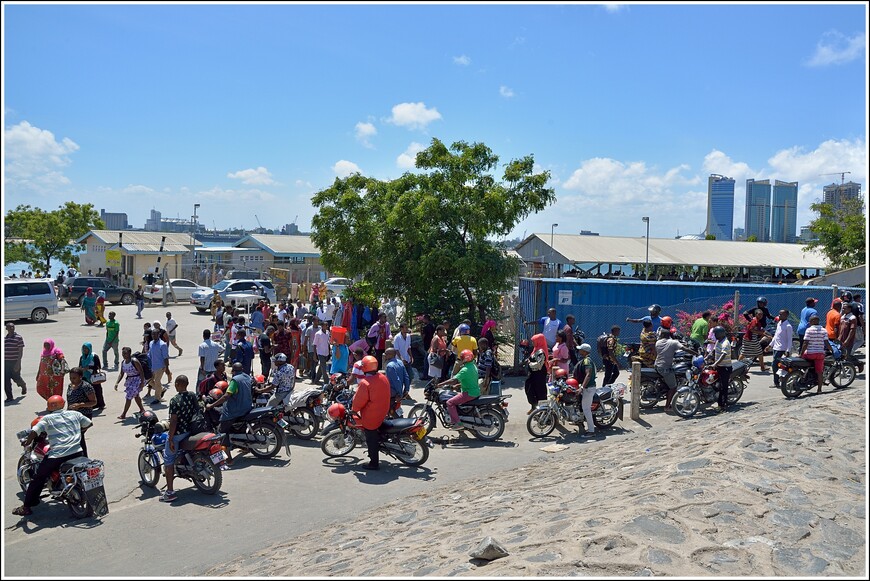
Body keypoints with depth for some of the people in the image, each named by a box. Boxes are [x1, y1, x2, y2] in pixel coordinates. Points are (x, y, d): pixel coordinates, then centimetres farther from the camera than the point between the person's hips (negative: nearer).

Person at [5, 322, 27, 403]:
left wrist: (18, 363, -17)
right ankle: (9, 397, 7)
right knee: (6, 380, 1)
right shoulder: (4, 338, 9)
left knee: (16, 378, 5)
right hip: (6, 362, 4)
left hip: (15, 362, -4)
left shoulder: (19, 338, -7)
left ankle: (23, 386, 38)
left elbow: (20, 351, -10)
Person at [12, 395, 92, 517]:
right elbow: (89, 424, 18)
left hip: (57, 455, -3)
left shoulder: (46, 419, 1)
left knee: (38, 478, 11)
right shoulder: (75, 414, 11)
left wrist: (27, 442, 7)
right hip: (77, 452, 3)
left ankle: (27, 507, 15)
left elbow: (34, 432, -11)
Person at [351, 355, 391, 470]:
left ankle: (374, 463, 16)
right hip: (383, 412, 7)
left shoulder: (364, 383, -26)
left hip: (370, 417, -7)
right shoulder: (384, 378, -3)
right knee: (375, 437, 27)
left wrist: (354, 409, 1)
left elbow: (358, 401, -18)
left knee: (371, 440, 7)